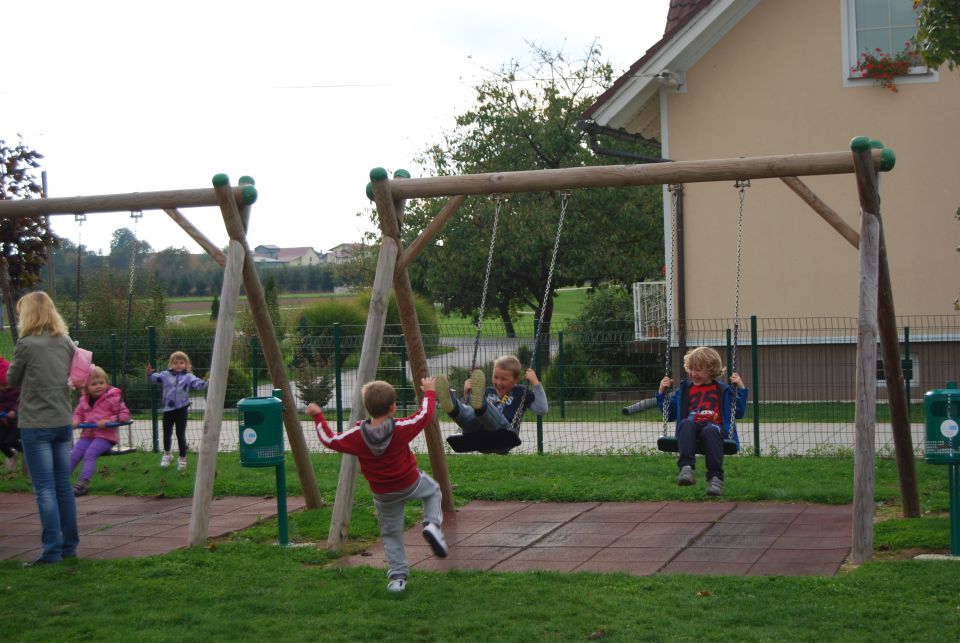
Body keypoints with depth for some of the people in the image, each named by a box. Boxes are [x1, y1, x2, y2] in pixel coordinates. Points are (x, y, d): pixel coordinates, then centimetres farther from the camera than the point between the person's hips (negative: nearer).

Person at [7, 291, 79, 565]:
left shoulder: (26, 344, -13)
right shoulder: (67, 342, 4)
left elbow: (12, 380, 1)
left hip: (36, 424, -6)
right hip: (63, 422, 6)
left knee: (45, 489, -2)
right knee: (64, 485, 12)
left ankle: (52, 550, -2)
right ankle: (70, 545, 18)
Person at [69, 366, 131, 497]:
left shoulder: (113, 397, -2)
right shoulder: (84, 400, 12)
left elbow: (125, 414, -4)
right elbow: (78, 413, 26)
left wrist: (109, 421, -17)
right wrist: (75, 422, 1)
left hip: (105, 435, -5)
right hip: (87, 434, 5)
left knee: (90, 453, -26)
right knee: (74, 454, -10)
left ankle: (84, 482, -30)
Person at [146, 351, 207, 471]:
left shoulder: (188, 377, -6)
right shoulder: (166, 375, 1)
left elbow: (198, 385, -15)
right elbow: (155, 378, 5)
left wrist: (205, 382, -35)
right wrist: (150, 374, -16)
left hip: (181, 410, -3)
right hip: (168, 409, 3)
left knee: (181, 435, 2)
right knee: (167, 433, 17)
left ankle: (182, 458, 17)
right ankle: (167, 454, 41)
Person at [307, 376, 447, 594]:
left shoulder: (357, 436, -17)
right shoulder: (401, 429, -21)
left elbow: (329, 440, -4)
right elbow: (425, 413, -7)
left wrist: (318, 417, 9)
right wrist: (429, 391, 9)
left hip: (383, 495, 2)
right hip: (411, 484, -2)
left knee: (391, 535, 17)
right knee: (433, 490, 27)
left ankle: (397, 577, 12)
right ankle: (432, 524, 0)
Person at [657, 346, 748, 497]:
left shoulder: (722, 390, 20)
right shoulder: (684, 390, 25)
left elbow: (738, 413, 14)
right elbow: (669, 414, 26)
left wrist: (741, 388, 6)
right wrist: (662, 392, 16)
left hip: (714, 426, -2)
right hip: (691, 427, 2)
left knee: (710, 430, -39)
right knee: (685, 423, -36)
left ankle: (715, 477, -42)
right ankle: (686, 468, -51)